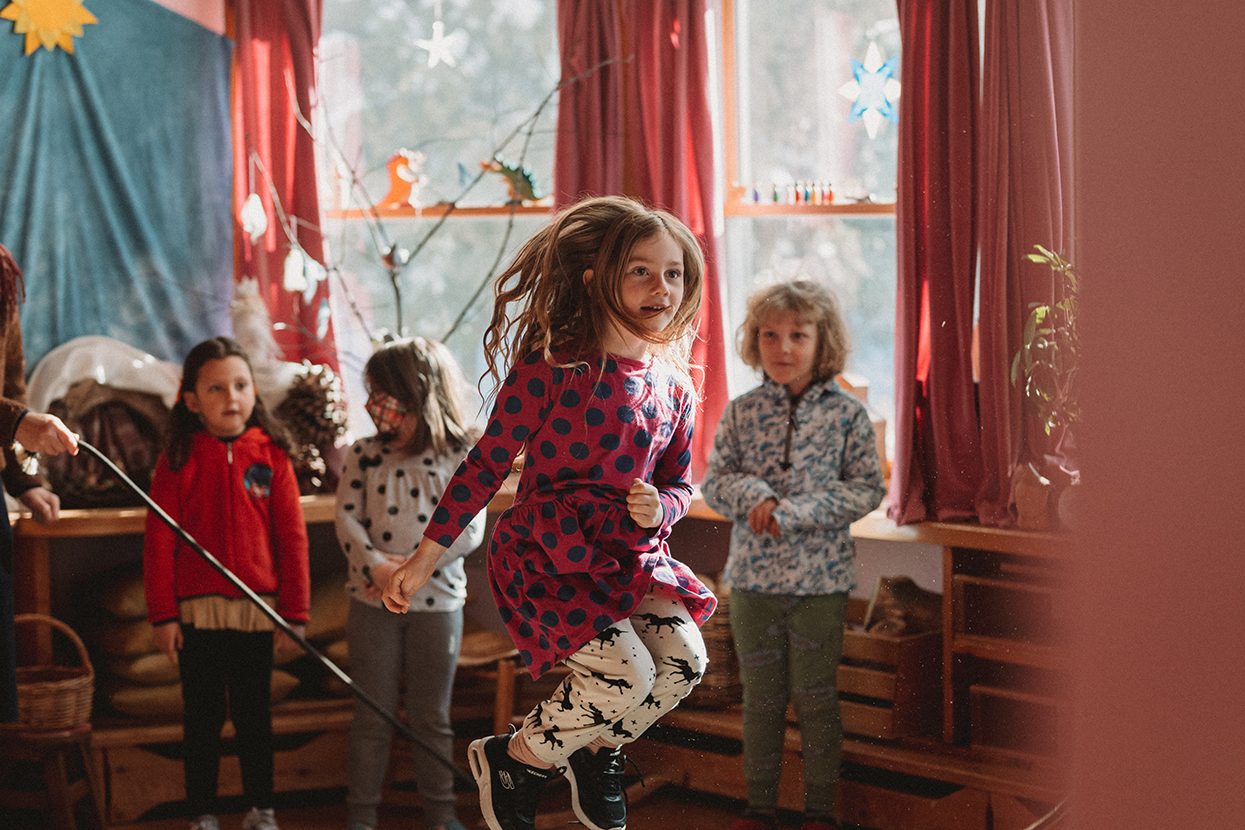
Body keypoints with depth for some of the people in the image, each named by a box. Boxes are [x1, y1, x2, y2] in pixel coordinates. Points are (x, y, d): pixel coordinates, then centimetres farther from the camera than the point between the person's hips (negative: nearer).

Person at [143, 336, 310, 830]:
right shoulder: (178, 459, -3)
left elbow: (292, 537, 1)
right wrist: (163, 614, -6)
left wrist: (295, 612, -1)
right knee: (202, 715, 9)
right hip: (197, 610, -1)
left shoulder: (270, 455, 0)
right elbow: (159, 541, -3)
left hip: (257, 610, 1)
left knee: (254, 713, 12)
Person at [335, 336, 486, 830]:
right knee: (372, 716, 7)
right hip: (373, 603, 1)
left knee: (432, 716, 11)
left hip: (437, 601, -1)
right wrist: (376, 566, -21)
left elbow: (468, 529, -9)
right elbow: (347, 518, -5)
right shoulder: (363, 456, 2)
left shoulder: (460, 459, -4)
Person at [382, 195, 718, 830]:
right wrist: (427, 555, -6)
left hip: (630, 556, 6)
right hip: (545, 556, -6)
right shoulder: (552, 369, -13)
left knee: (684, 661, -11)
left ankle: (595, 753, 19)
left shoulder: (672, 389, 5)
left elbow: (678, 484, 18)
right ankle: (511, 760, 6)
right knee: (625, 673, -21)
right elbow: (486, 464, -8)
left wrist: (658, 508, -8)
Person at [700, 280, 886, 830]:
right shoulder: (741, 413, 3)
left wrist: (795, 512, -17)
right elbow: (714, 480, 5)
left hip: (820, 578, -2)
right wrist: (752, 494, -17)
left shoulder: (846, 414, -4)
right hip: (753, 576, 2)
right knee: (761, 696, 11)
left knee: (816, 698, 5)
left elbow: (867, 489, -7)